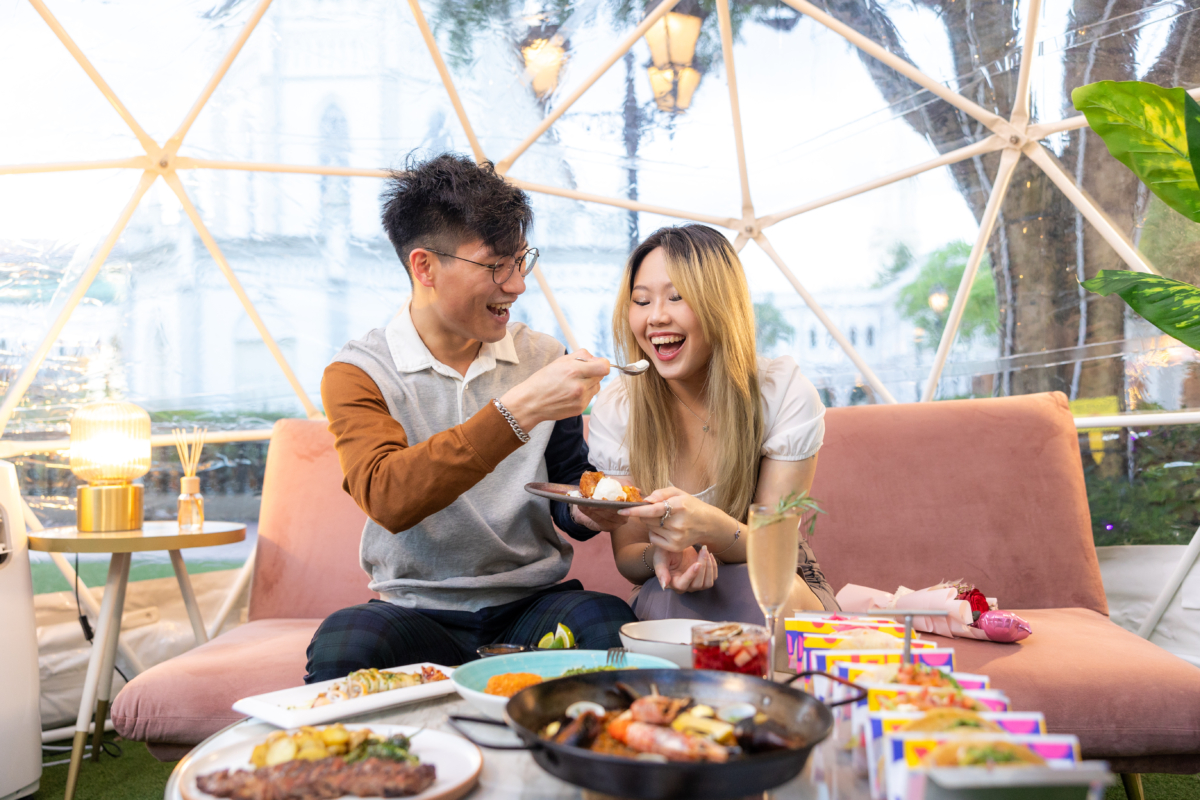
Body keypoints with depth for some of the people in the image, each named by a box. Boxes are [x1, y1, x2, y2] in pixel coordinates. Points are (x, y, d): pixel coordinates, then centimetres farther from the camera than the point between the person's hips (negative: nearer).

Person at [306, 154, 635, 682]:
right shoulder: (358, 373, -5)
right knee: (343, 646, -33)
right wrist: (517, 410, -30)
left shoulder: (543, 358, 5)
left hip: (532, 602, 2)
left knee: (612, 626, -29)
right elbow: (386, 498, -24)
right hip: (419, 612, -1)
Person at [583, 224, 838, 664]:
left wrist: (713, 528, -39)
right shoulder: (615, 409, -9)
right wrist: (659, 556, -29)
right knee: (667, 595, -34)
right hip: (673, 606, 1)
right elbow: (627, 554, -3)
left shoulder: (784, 393, -14)